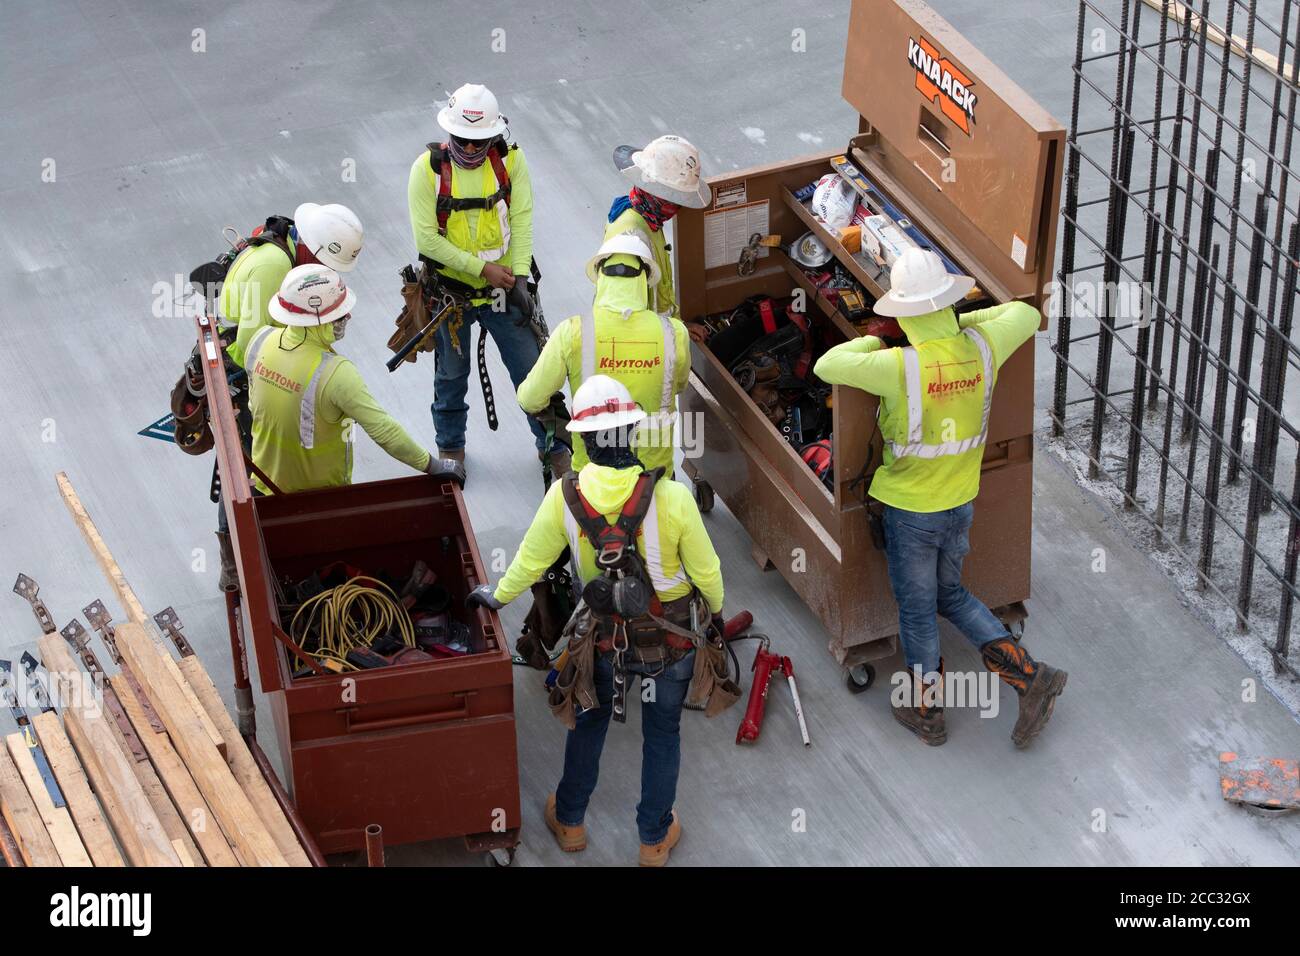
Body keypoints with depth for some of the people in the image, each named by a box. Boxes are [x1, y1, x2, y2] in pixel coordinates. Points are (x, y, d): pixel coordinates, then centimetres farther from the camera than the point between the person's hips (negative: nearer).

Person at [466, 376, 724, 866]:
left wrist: (498, 595, 15)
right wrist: (716, 610, 7)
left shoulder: (564, 496, -22)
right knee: (662, 732, 20)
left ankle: (569, 822, 45)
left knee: (589, 721, 27)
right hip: (671, 639, -1)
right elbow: (706, 571, -16)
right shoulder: (672, 498, -28)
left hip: (604, 636, 2)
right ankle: (654, 839, 37)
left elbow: (530, 560, -6)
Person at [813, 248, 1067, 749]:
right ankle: (1029, 675, 14)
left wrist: (870, 342, 1)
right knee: (951, 595, 25)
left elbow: (826, 366, -17)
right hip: (961, 503, 5)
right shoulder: (981, 349, -13)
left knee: (917, 609, 14)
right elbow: (1026, 314, 7)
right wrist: (960, 321, 9)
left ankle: (927, 712, 30)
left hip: (910, 510, -5)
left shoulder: (897, 367, -28)